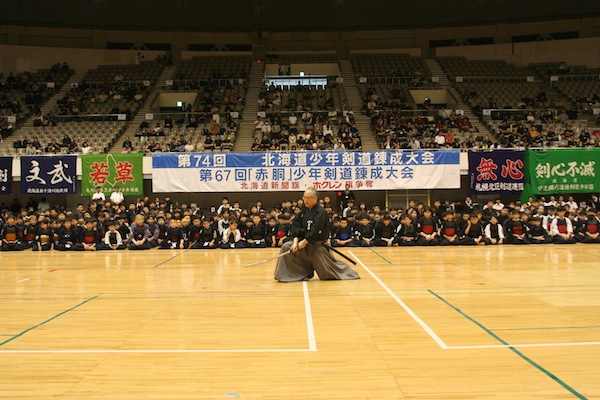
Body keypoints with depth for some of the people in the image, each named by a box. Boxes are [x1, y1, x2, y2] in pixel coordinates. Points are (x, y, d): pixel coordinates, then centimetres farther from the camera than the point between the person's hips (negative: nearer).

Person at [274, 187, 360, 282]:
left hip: (317, 244, -6)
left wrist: (304, 242, -23)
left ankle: (350, 274, 30)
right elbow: (295, 225, -3)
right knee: (286, 247, -10)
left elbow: (315, 232, -26)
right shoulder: (304, 210, 3)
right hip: (303, 240, 6)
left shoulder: (321, 212, -19)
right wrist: (296, 241, -16)